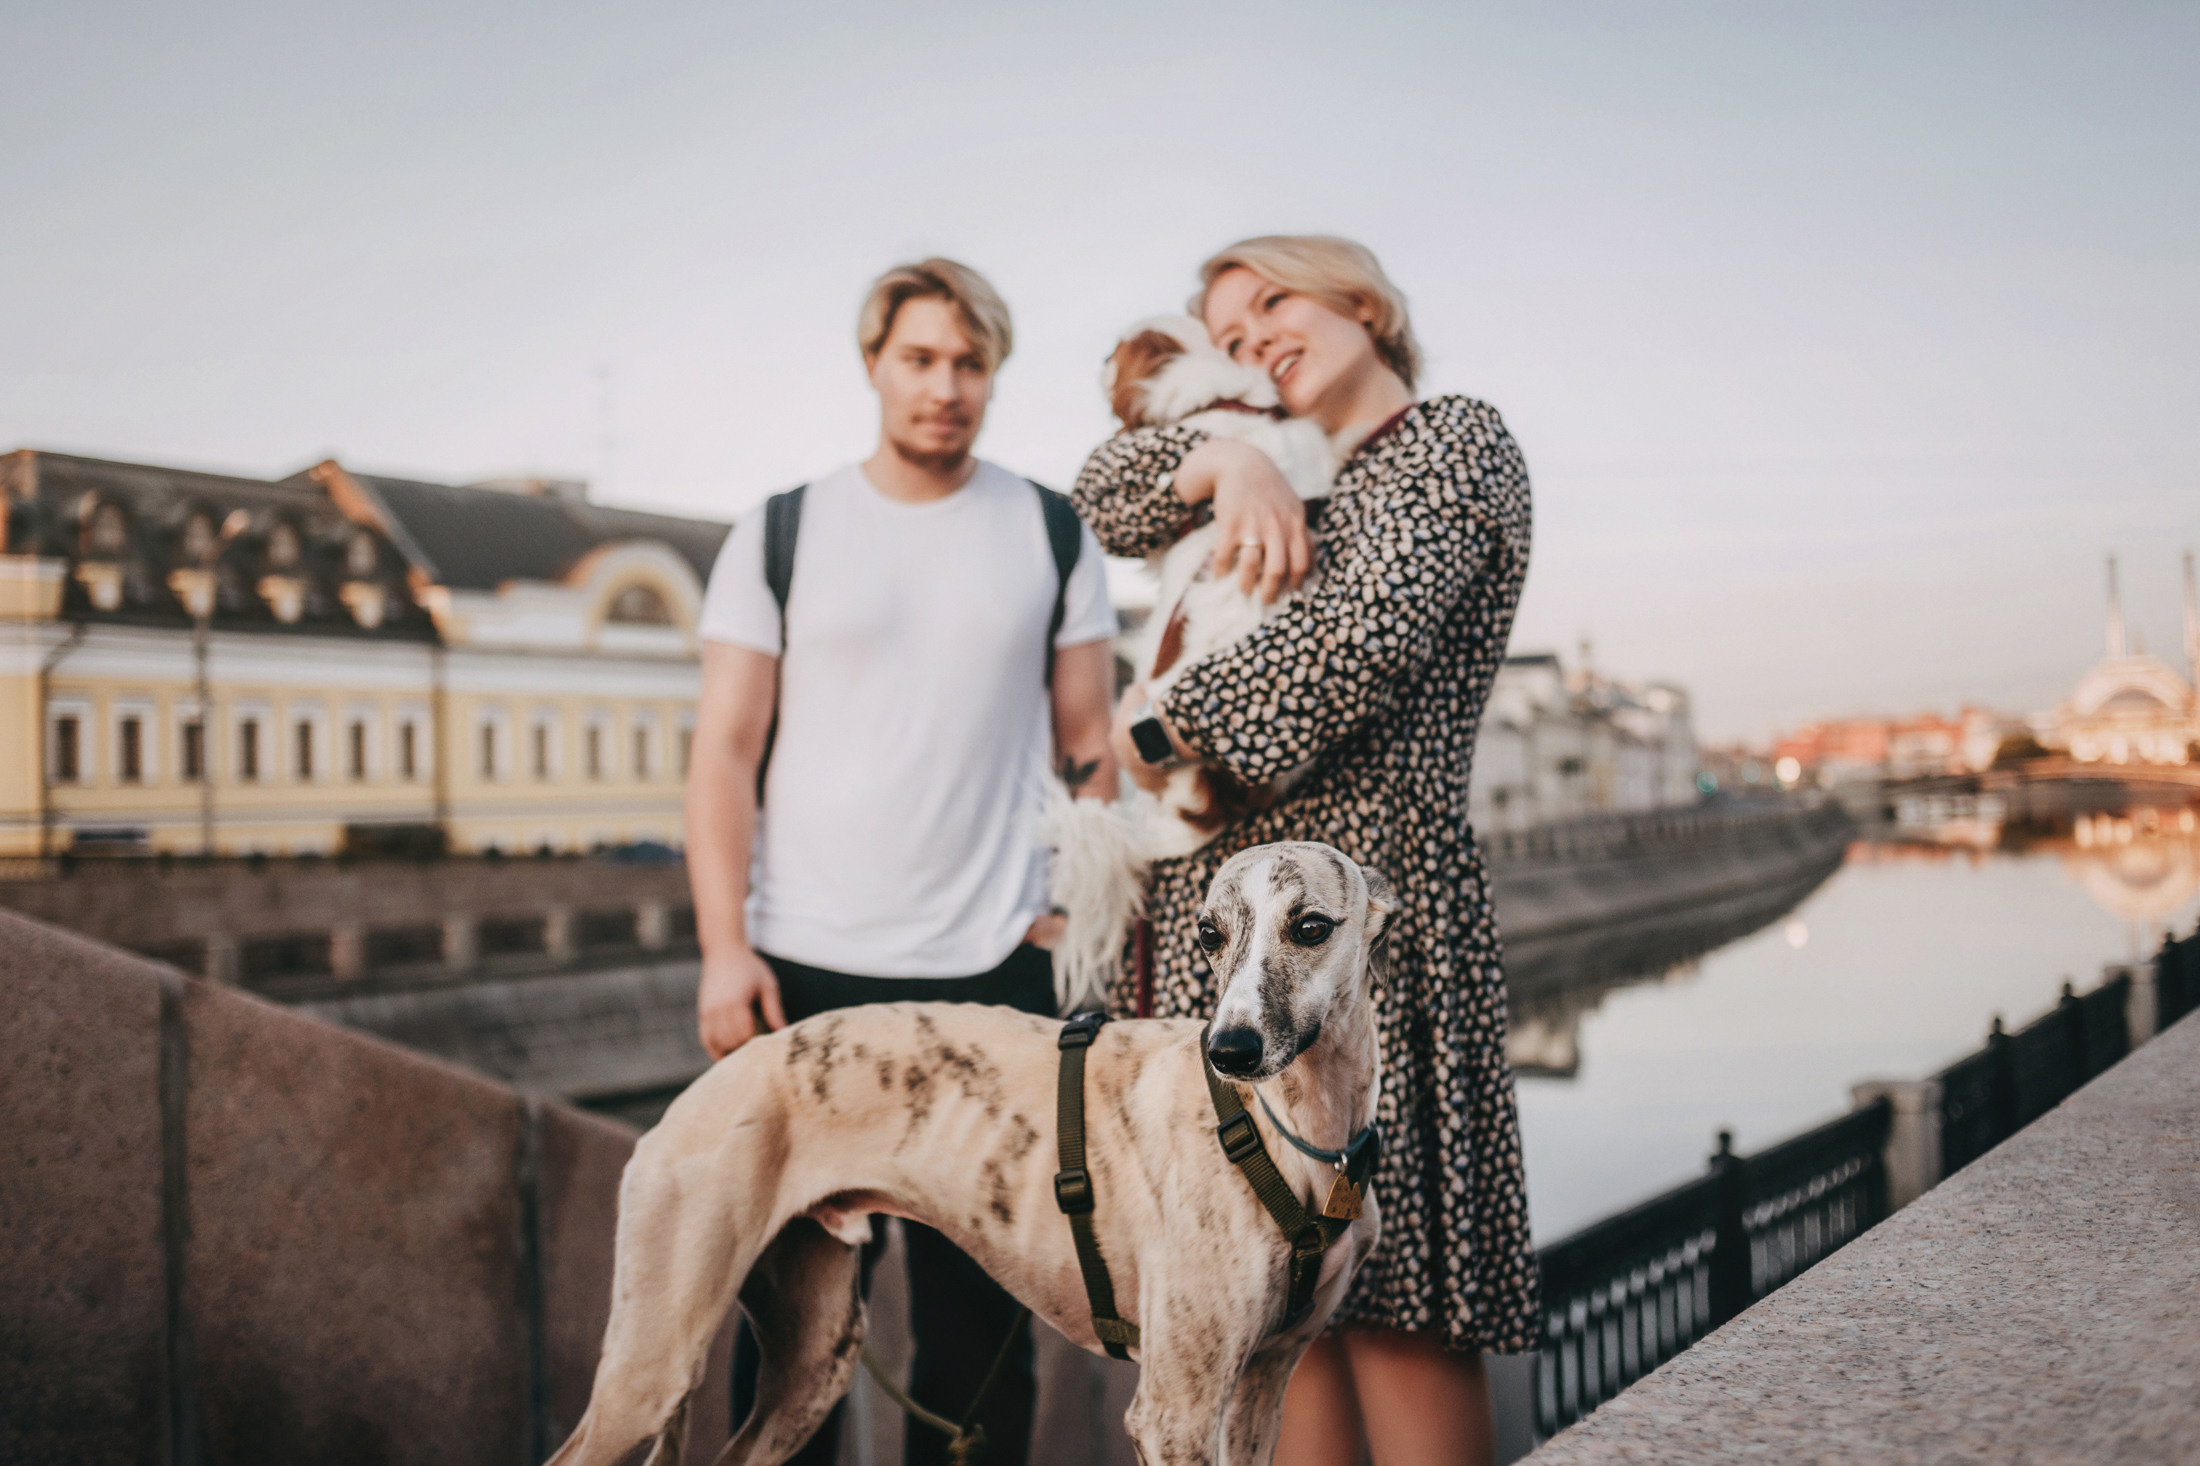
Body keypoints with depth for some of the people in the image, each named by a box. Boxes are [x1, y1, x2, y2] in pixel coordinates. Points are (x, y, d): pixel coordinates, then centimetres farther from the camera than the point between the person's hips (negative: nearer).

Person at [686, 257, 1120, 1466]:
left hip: (996, 970, 1)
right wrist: (724, 946, -7)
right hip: (805, 970, 0)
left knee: (978, 1313, 6)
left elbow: (1089, 750, 10)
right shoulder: (779, 535, 5)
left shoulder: (1053, 534, 9)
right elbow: (725, 752, 2)